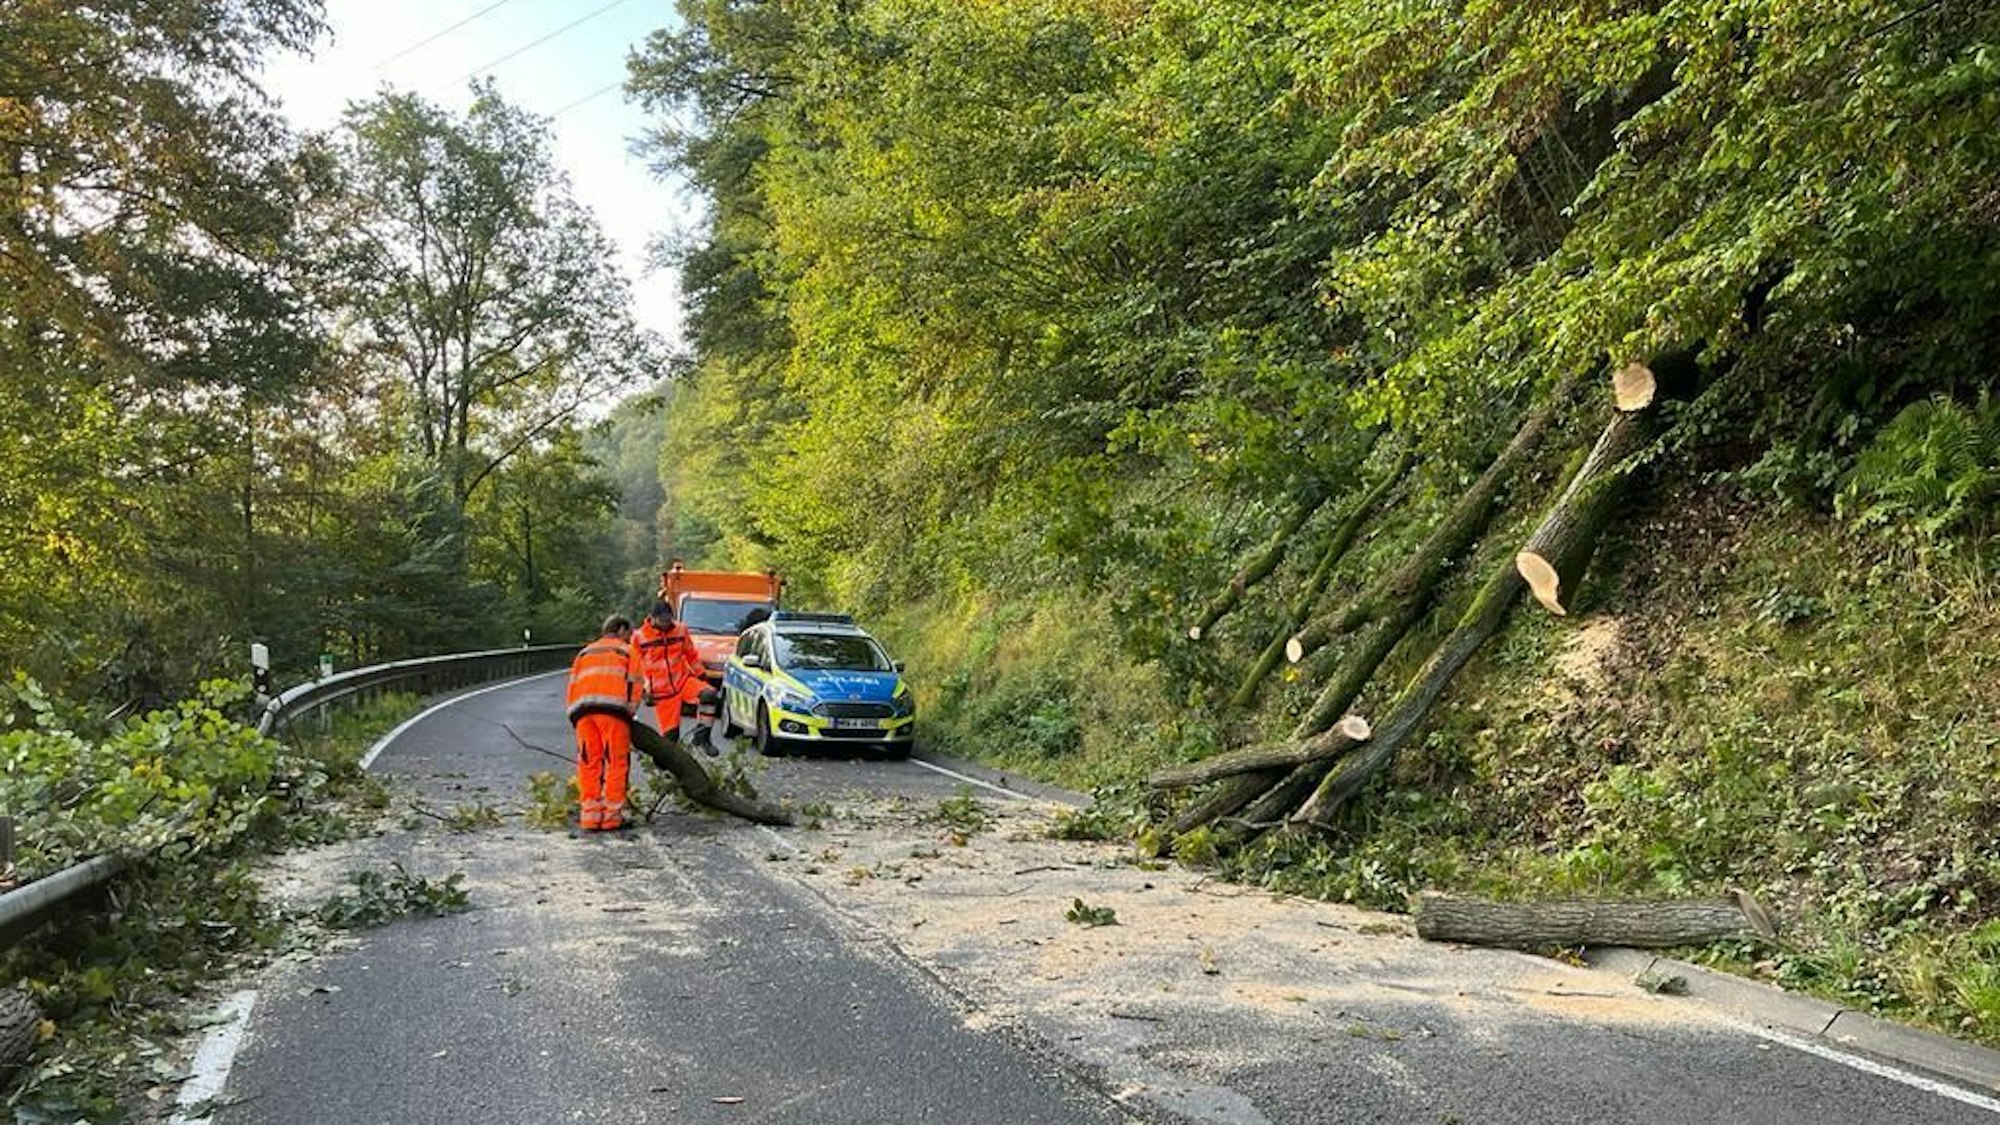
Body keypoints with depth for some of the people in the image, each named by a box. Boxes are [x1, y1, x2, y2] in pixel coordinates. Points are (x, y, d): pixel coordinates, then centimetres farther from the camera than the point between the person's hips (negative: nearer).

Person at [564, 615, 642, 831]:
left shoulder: (584, 652, 31)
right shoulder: (628, 650, 19)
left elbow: (572, 685, 24)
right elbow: (633, 684, 7)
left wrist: (575, 716, 23)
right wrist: (630, 711, 11)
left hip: (582, 708, 4)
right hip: (612, 707, -4)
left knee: (588, 762, 7)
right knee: (616, 762, -1)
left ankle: (590, 814, 4)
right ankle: (612, 815, -5)